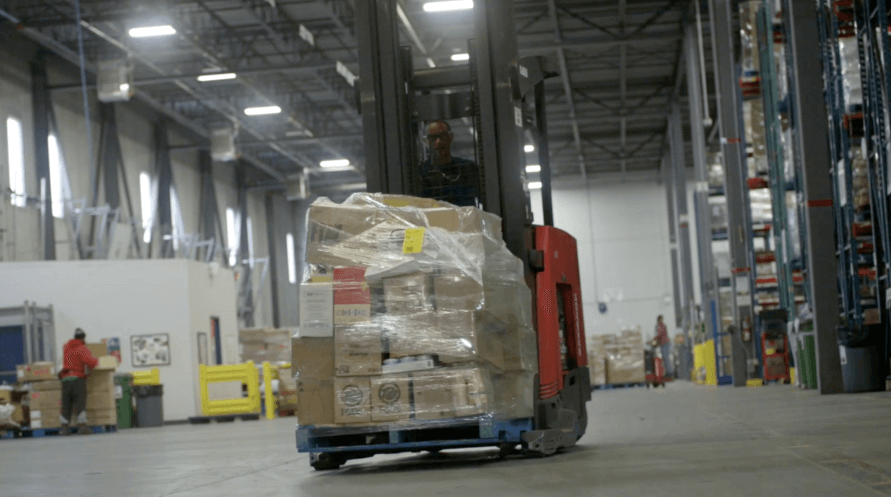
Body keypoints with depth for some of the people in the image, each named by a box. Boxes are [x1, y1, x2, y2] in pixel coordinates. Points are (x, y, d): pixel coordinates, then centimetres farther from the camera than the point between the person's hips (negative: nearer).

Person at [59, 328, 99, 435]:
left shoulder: (66, 347, 14)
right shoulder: (82, 349, -4)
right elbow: (91, 363, -14)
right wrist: (96, 360, 8)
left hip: (65, 379, 5)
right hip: (77, 378, -5)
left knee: (66, 404, 6)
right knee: (80, 402, -6)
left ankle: (64, 427, 2)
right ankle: (82, 426, -12)